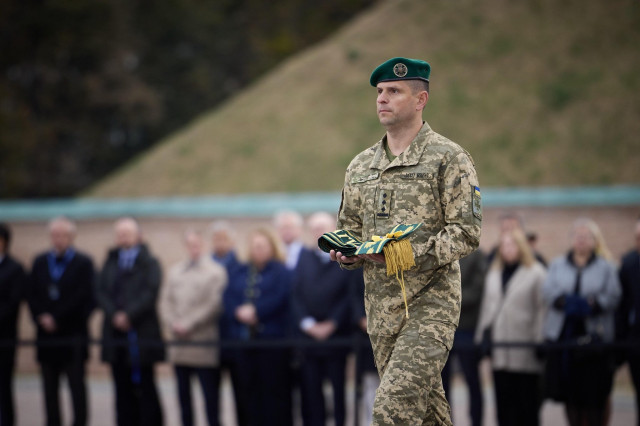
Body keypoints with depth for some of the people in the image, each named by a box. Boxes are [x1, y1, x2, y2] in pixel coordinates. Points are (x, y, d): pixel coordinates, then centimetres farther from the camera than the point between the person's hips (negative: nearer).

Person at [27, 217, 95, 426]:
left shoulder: (83, 263, -1)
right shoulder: (40, 262, 13)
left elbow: (83, 298, -8)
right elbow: (32, 295, 9)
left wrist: (56, 319, -10)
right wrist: (41, 317, -7)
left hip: (73, 334, -4)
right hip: (47, 335, 4)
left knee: (76, 384, -4)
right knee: (50, 386, 5)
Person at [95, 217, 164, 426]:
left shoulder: (149, 263, 0)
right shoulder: (111, 262, 13)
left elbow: (150, 293, -10)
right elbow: (101, 292, 6)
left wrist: (129, 315, -16)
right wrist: (114, 315, -10)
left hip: (141, 335, -4)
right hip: (115, 335, 4)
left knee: (145, 388, -3)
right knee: (123, 389, 6)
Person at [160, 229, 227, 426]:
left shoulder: (215, 272, -2)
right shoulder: (175, 271, 15)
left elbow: (214, 305, -10)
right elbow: (166, 301, 12)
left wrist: (188, 325, -12)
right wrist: (172, 323, -5)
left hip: (203, 344, -5)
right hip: (179, 345, 5)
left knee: (210, 395, -3)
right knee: (183, 394, 8)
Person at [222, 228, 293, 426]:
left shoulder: (280, 272, 0)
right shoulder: (240, 274, 17)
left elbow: (280, 298, -13)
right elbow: (228, 299, 8)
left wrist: (255, 311, -13)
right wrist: (239, 312, -11)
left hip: (272, 337, -5)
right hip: (243, 337, 5)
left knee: (275, 388, -6)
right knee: (249, 386, 6)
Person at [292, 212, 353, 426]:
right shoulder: (305, 258, 13)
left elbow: (350, 295, -5)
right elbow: (297, 294, 7)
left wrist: (331, 324, -12)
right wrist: (307, 323, -6)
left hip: (336, 333, -3)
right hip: (308, 334, 3)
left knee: (339, 389, 1)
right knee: (310, 389, 2)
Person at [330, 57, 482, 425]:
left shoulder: (449, 159, -5)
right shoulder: (361, 167, 14)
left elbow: (467, 233, -11)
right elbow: (349, 227, 23)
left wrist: (408, 253, -22)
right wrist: (347, 254, -1)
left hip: (430, 303, -6)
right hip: (381, 307, 6)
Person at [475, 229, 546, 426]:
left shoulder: (536, 273, -1)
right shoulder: (494, 273, 18)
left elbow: (541, 309, -6)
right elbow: (487, 306, 20)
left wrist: (539, 341, -11)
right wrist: (482, 336, 15)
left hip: (525, 349, -5)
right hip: (499, 350, 5)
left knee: (527, 400, -1)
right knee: (503, 400, 4)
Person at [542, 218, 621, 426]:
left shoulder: (606, 268, 7)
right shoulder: (558, 265, 15)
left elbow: (612, 297, -4)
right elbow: (548, 291, 2)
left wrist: (591, 304, -21)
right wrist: (566, 301, -18)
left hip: (594, 337, -2)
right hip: (562, 336, 2)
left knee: (594, 393, -5)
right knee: (568, 392, 3)